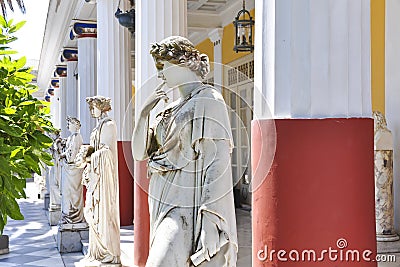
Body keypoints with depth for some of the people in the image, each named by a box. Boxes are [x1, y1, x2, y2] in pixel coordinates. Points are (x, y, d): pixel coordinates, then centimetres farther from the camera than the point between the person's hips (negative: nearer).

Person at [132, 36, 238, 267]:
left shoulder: (208, 101, -6)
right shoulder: (172, 109, 18)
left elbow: (219, 163, -14)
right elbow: (139, 153, 16)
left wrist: (210, 220, -20)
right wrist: (145, 113, 3)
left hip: (188, 210, -8)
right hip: (165, 208, 8)